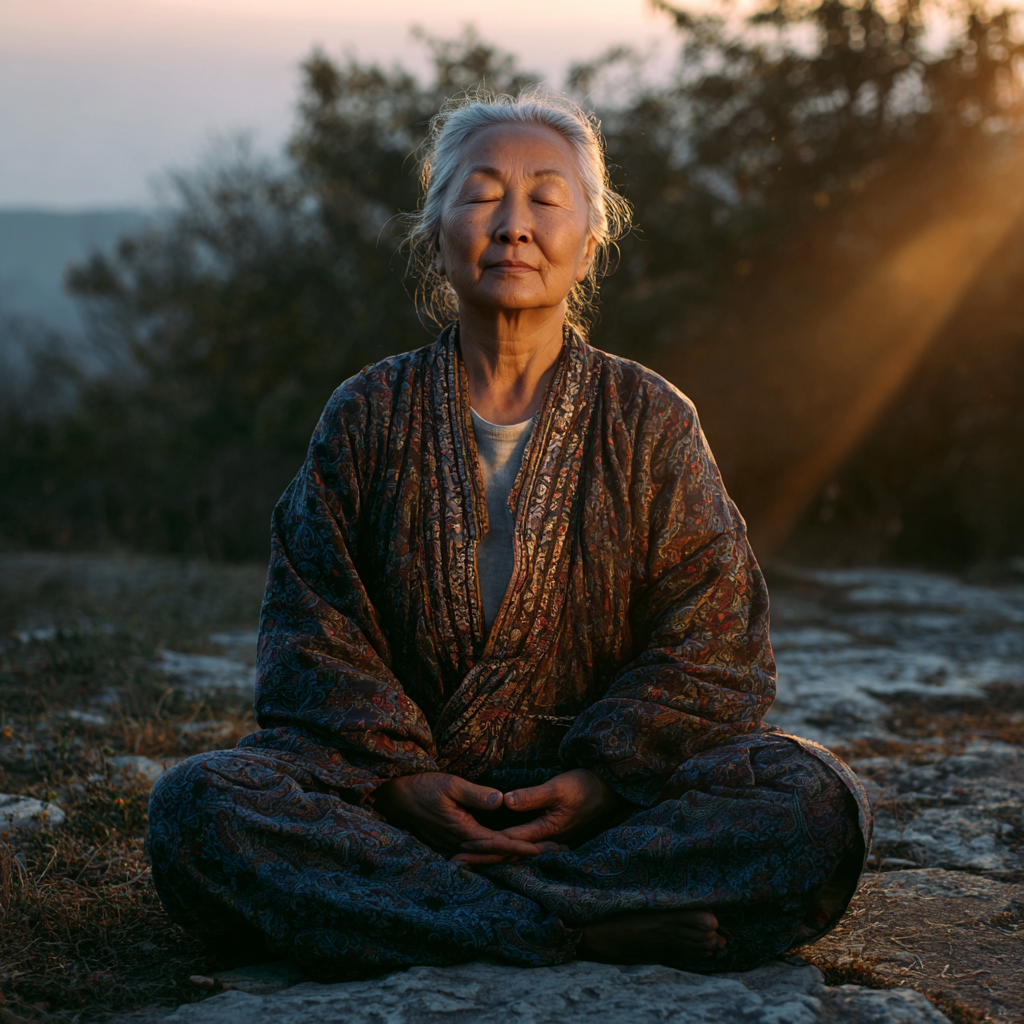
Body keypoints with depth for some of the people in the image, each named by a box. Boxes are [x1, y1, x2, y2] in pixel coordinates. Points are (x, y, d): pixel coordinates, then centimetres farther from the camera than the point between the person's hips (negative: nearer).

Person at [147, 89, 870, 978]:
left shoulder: (650, 420, 8)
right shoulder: (370, 415, 9)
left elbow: (711, 639, 2)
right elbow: (314, 629, 3)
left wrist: (604, 779, -15)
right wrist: (401, 778, -14)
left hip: (602, 798, 0)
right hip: (401, 794, 0)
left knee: (817, 803, -28)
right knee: (196, 806, -29)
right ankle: (596, 926, -32)